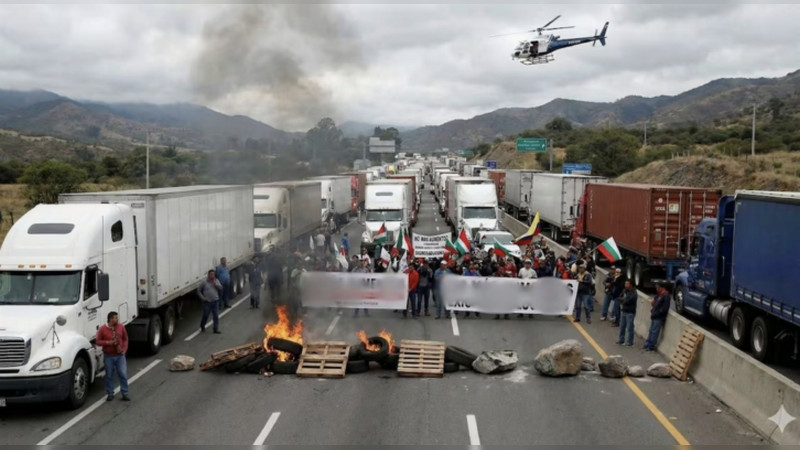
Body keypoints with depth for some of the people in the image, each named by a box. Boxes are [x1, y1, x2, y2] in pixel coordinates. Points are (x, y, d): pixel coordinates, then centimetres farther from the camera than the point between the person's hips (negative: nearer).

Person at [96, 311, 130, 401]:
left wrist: (124, 349, -2)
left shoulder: (121, 327, 0)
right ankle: (110, 394, 21)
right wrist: (108, 342, -18)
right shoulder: (103, 329, -8)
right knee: (109, 375, 8)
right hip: (108, 356, -2)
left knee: (123, 374, -1)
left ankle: (125, 394, 7)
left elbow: (125, 338, 10)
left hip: (120, 355, 2)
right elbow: (97, 341, -4)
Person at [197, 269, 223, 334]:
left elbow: (220, 288, -5)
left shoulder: (216, 281, 8)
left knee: (216, 316, 1)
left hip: (215, 301, 3)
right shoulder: (205, 282, -1)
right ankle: (202, 327, 29)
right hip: (207, 302, -3)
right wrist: (202, 297, -5)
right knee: (205, 315, 5)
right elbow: (198, 290, 4)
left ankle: (216, 329, 6)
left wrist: (215, 283, -15)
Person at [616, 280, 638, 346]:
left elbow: (627, 301, -24)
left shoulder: (633, 293, -18)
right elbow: (620, 298, 9)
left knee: (629, 328, -4)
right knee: (622, 327, 15)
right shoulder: (625, 291, 7)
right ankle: (621, 340, 27)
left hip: (630, 313, -8)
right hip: (624, 311, 8)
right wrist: (624, 300, -10)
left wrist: (622, 300, -6)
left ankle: (630, 342, 3)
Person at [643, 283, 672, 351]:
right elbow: (654, 303, 24)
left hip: (659, 317, -9)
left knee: (654, 332, -6)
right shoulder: (659, 295, 14)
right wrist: (652, 310, 7)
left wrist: (656, 313, -16)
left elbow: (664, 308, -20)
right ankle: (647, 344, 18)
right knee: (651, 331, 12)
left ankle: (651, 347, -1)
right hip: (654, 316, 9)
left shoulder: (666, 296, -14)